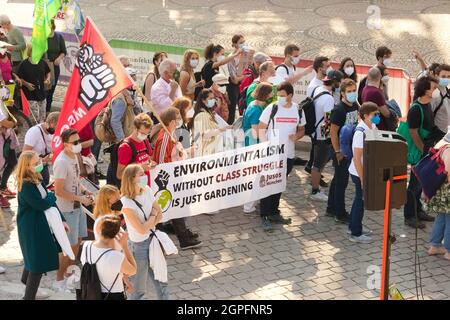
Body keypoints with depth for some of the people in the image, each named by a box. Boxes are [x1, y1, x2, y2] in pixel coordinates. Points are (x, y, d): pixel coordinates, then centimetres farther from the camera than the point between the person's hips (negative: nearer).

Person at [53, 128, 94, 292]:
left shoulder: (74, 156, 4)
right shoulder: (61, 162, -25)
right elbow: (59, 191, -25)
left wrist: (84, 190, 1)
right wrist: (80, 198, -21)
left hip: (77, 206, 9)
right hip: (67, 209, -9)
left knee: (78, 239, 19)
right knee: (69, 245, 0)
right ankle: (59, 280, 14)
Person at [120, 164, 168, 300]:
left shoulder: (147, 191, -3)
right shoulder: (126, 203, -24)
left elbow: (159, 214, 5)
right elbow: (142, 229, -24)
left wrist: (149, 225, -13)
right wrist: (153, 215, -9)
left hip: (152, 240, 7)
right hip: (139, 245, -6)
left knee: (161, 282, 16)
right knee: (139, 290, 7)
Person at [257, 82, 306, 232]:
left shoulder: (298, 110, 3)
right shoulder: (272, 108, -8)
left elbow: (301, 129, 13)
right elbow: (261, 129, -5)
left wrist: (296, 136, -10)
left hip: (288, 154, 4)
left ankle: (274, 213, 26)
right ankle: (264, 216, 0)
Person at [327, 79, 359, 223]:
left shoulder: (355, 106, 5)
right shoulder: (339, 110, -19)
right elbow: (333, 132, -19)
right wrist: (338, 152, -20)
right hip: (341, 150, -8)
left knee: (338, 179, 17)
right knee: (342, 181, -2)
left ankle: (331, 208, 29)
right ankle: (340, 214, 5)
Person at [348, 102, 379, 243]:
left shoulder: (372, 127, 1)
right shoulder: (361, 132, -24)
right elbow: (356, 158, -24)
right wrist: (362, 179, -22)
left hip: (367, 171, 9)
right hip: (360, 173, -9)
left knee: (359, 199, 21)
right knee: (361, 200, 3)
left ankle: (353, 226, 37)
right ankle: (356, 234, 15)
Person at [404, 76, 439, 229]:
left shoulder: (428, 104, 5)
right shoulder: (416, 109, -22)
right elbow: (414, 133, -20)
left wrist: (430, 149, 13)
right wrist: (424, 151, -16)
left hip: (427, 149, 8)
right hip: (420, 152, -8)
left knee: (421, 182, 18)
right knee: (415, 184, 1)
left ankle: (418, 211, 30)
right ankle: (409, 216, 10)